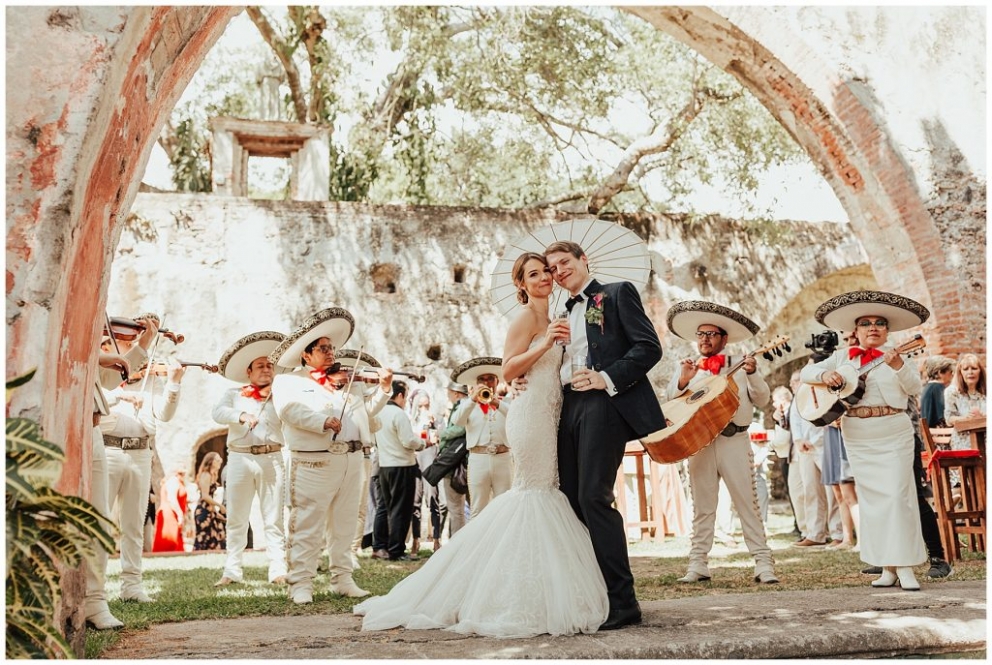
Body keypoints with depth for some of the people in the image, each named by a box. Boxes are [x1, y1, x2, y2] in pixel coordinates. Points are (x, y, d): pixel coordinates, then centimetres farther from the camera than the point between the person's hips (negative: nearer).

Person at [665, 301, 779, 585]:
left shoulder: (739, 366, 9)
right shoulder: (685, 367, 13)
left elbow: (762, 400, 2)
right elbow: (671, 404, 4)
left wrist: (752, 374, -15)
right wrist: (683, 381, -14)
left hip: (734, 441, -1)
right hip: (698, 441, 1)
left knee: (748, 503, -1)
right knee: (702, 506, 5)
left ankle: (763, 563, 3)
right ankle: (698, 564, 9)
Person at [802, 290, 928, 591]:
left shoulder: (896, 355, 5)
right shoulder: (842, 356, 9)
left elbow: (916, 388, -5)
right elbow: (807, 372, 8)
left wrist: (898, 367, -22)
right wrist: (824, 374, -14)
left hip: (894, 434, -2)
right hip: (858, 438, 2)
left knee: (897, 495, -9)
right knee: (872, 499, 5)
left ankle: (905, 568, -4)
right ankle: (887, 568, 12)